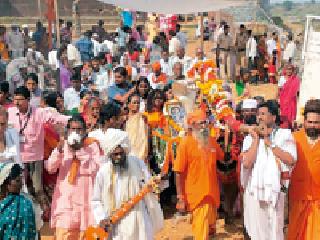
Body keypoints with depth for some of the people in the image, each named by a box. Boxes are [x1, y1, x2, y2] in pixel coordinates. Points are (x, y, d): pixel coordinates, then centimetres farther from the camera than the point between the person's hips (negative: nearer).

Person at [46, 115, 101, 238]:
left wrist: (80, 150, -16)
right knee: (63, 234, -4)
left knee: (86, 234, 6)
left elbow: (94, 168, -12)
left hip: (85, 197, -1)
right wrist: (59, 150, -23)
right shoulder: (63, 145, 5)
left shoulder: (92, 145, 1)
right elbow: (50, 168, -7)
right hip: (65, 198, 1)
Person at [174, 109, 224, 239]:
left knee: (210, 228, 21)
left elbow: (223, 158, 25)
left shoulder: (211, 141, 5)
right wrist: (180, 198, -15)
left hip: (212, 194, 6)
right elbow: (179, 172, -13)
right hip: (197, 195, -6)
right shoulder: (185, 142, -12)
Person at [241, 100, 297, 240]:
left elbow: (291, 160, -16)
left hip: (275, 189, -1)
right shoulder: (250, 138, 2)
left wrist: (269, 142, -12)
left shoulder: (284, 135, 0)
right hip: (254, 189, 1)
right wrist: (256, 139, -9)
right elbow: (246, 164, -12)